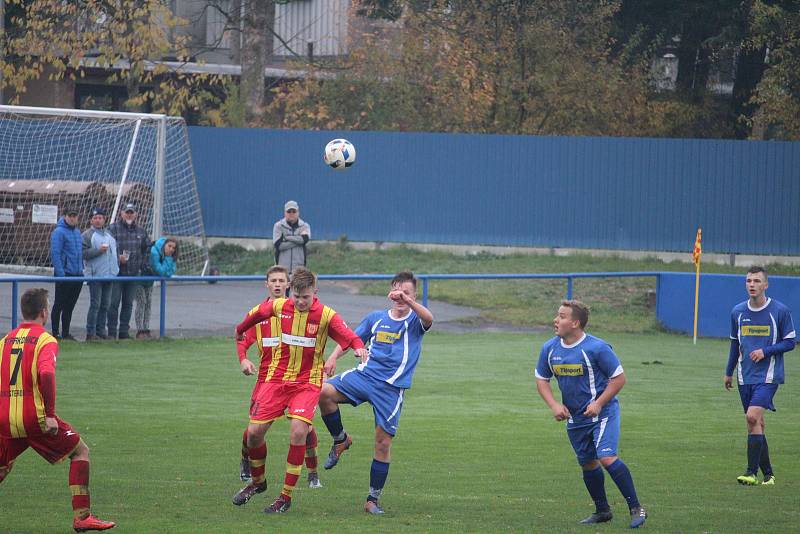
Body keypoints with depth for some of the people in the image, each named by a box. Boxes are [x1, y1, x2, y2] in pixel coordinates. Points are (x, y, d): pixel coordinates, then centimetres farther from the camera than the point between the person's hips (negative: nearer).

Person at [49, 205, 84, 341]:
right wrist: (61, 273, -21)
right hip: (64, 274, -7)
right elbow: (55, 254, -15)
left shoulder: (77, 232, 14)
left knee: (70, 306, 12)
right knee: (59, 305, 0)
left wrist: (81, 269, 13)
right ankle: (55, 333, 5)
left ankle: (66, 333, 18)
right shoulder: (59, 232, -10)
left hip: (77, 274, 7)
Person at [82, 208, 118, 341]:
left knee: (105, 305, 9)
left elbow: (114, 249, 30)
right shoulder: (87, 235, -4)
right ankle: (91, 333, -7)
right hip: (95, 275, -7)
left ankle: (101, 331, 16)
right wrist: (99, 250, -21)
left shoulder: (109, 235, 19)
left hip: (109, 274, 7)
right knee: (95, 304, -9)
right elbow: (83, 253, -14)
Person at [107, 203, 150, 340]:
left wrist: (141, 264, 13)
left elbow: (147, 248, 23)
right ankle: (112, 332, 0)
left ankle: (124, 331, 14)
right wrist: (118, 258, -18)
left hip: (134, 273, 5)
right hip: (117, 272, -5)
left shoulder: (140, 231, 11)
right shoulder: (113, 229, -4)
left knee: (128, 303, 8)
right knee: (114, 302, -4)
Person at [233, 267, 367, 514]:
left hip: (308, 381, -3)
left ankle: (286, 496, -9)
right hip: (276, 378, 3)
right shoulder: (279, 306, -3)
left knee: (298, 431, -21)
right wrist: (240, 330, 35)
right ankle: (257, 482, 26)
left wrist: (359, 346, -47)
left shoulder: (326, 315, -11)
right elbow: (256, 314, 18)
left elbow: (348, 335, -25)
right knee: (254, 431, -3)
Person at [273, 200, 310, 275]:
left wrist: (287, 237, -9)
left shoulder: (304, 226, 7)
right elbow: (278, 245, -10)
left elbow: (305, 239, -15)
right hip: (283, 266, -1)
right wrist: (297, 240, -9)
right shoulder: (278, 226, 4)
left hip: (299, 267, 1)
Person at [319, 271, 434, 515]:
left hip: (392, 387, -2)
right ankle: (340, 440, 1)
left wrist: (407, 301, -39)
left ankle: (373, 500, 10)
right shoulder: (376, 318, 11)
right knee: (325, 392, -24)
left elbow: (428, 319, -23)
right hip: (364, 375, 2)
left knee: (383, 442, -3)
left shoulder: (414, 321, 1)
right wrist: (334, 357, -1)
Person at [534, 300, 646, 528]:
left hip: (602, 413, -6)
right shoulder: (549, 349, -1)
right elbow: (541, 380, 11)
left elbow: (619, 378, -10)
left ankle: (636, 508, -13)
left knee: (607, 457, -20)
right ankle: (602, 511, 29)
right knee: (588, 464, 12)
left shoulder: (597, 348, -17)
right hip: (574, 418, 6)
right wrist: (554, 405, -6)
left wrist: (598, 403, -19)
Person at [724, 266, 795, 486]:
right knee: (756, 424, 6)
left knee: (753, 417, -20)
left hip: (768, 376, -5)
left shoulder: (780, 311, -6)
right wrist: (728, 372, 22)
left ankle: (752, 472, -17)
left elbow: (789, 342, -1)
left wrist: (765, 351, -15)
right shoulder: (737, 312, 7)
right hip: (745, 376, 5)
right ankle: (767, 473, 14)